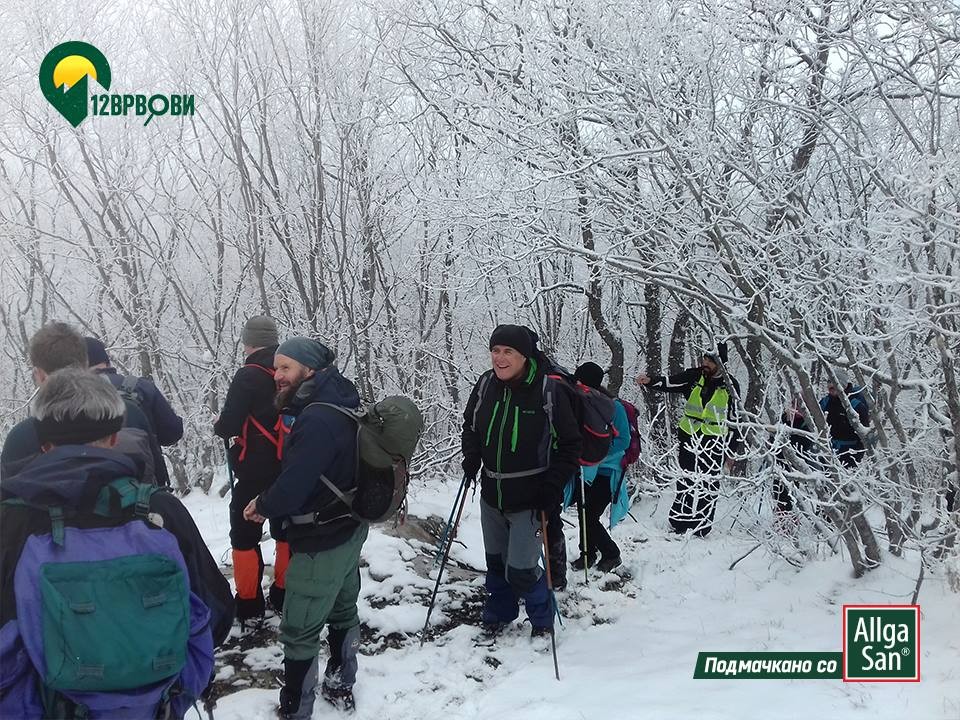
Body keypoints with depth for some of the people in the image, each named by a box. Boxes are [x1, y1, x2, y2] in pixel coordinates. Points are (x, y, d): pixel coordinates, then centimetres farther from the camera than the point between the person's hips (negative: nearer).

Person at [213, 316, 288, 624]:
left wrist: (218, 424, 3)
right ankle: (284, 596, 25)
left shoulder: (248, 376, -16)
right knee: (286, 531, 17)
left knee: (245, 535, 8)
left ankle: (249, 603, 12)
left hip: (255, 471, -5)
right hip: (290, 470, 6)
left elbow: (229, 426, -17)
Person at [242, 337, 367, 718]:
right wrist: (269, 502, 2)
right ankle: (340, 687, 41)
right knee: (342, 610, 24)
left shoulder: (317, 418, -27)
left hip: (321, 541, -10)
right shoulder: (337, 405, 4)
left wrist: (262, 505, -8)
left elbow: (293, 485, -27)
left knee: (299, 630, 2)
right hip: (348, 529, 10)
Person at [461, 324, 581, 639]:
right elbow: (470, 425, 15)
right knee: (495, 562, 19)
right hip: (492, 495, 5)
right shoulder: (485, 384, -4)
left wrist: (552, 488, -14)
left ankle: (542, 621, 24)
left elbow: (569, 445, -8)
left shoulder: (549, 390, -17)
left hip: (530, 499, -5)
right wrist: (471, 457, -2)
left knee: (521, 571, -4)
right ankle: (498, 615, 43)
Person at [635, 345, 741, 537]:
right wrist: (649, 381, -26)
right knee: (686, 482, 2)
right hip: (689, 437, 1)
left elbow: (734, 420, 6)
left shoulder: (730, 385, 1)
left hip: (714, 441, -1)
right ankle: (679, 525, 9)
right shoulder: (694, 376, 2)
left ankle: (701, 529, 8)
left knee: (708, 485, 1)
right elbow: (667, 384, -4)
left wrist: (731, 452, 6)